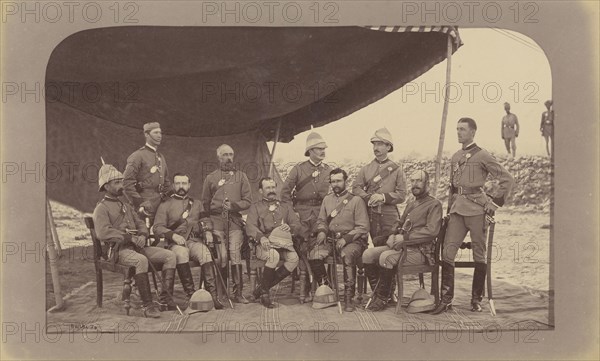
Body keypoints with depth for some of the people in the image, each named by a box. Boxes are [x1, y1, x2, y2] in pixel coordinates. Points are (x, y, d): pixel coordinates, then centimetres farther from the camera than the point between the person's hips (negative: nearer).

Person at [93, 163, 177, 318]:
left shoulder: (126, 206, 25)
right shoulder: (101, 208, -1)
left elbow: (141, 224, 20)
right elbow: (103, 233, -16)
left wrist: (142, 236, -4)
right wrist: (130, 237, -19)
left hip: (138, 247, 7)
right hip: (119, 249, -7)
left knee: (170, 255, -11)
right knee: (141, 260, -38)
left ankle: (165, 295, -11)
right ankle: (147, 304, -33)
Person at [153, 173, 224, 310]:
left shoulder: (197, 204, 23)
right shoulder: (165, 205, 11)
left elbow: (206, 221, 21)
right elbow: (157, 227, 3)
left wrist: (208, 232, -2)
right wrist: (173, 235, -14)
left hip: (195, 242, 2)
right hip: (175, 244, -2)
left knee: (205, 253, -32)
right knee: (181, 253, -38)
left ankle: (212, 294, -36)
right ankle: (191, 294, -35)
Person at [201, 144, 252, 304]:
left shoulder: (241, 176, 16)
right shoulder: (210, 178, 16)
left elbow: (248, 200, 9)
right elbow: (205, 203, 20)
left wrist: (234, 206, -7)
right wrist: (216, 210, 6)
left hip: (235, 220, 0)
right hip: (217, 222, 0)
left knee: (235, 256, -10)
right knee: (221, 258, -5)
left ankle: (238, 293, -6)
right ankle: (221, 293, 3)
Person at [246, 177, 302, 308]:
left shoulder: (285, 207, 26)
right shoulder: (256, 207, 17)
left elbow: (298, 226, 16)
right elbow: (250, 226, -1)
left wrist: (290, 228, -10)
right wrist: (261, 237, -23)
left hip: (283, 243, 3)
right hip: (264, 244, -3)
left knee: (294, 258, -30)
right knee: (273, 255, -37)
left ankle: (262, 288, -18)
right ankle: (264, 292, -18)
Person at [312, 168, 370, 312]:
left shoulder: (356, 200, 1)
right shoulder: (327, 199, 16)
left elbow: (363, 227, -4)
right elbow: (321, 220, 21)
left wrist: (346, 239, -17)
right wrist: (322, 232, -3)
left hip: (352, 239, -4)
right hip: (330, 239, 4)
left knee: (347, 255, -37)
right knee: (313, 255, -25)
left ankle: (348, 297, -26)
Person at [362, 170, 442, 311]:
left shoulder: (434, 204, -2)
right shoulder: (411, 205, 24)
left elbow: (432, 231, -16)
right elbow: (399, 224, 29)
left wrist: (404, 238, -19)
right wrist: (393, 236, 4)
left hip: (419, 251, -8)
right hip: (402, 246, 8)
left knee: (386, 257, -32)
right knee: (368, 254, -11)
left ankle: (383, 298, -15)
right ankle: (376, 293, -2)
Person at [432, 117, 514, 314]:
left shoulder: (482, 156, -3)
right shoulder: (455, 157, 15)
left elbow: (507, 179, -3)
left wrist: (495, 202, -5)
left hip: (476, 209, -5)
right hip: (457, 209, 5)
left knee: (479, 254, 4)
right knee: (447, 252, -4)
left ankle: (476, 299, 15)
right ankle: (446, 298, 0)